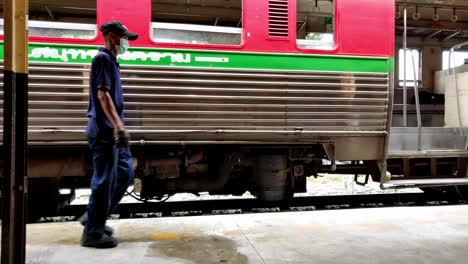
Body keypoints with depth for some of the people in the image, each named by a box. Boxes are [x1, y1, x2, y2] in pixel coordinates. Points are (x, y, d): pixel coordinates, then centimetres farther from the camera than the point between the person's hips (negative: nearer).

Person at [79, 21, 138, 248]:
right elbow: (103, 94, -21)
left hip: (111, 130, 10)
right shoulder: (103, 58, -10)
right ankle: (93, 232, 10)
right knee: (104, 181, -3)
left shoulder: (111, 60, 18)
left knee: (125, 174, 14)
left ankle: (94, 218, 24)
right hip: (104, 131, -10)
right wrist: (118, 125, -29)